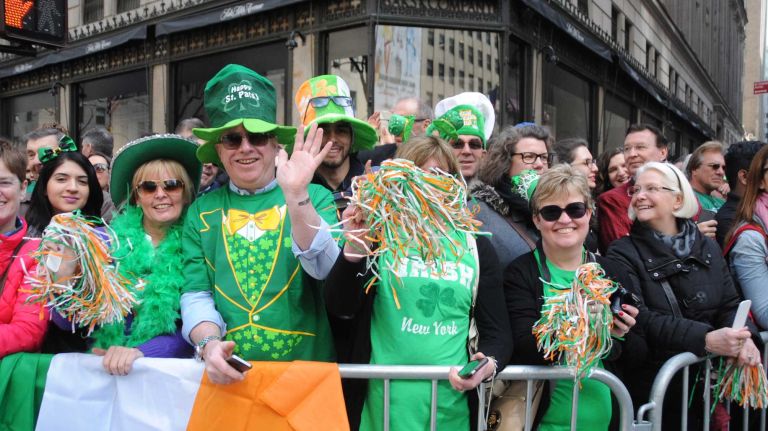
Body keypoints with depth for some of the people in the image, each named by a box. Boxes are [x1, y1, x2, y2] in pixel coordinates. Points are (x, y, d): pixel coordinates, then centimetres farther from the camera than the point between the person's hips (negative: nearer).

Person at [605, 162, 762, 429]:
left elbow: (730, 305, 9)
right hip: (655, 382, -4)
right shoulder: (623, 253, -1)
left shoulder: (707, 247, 13)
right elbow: (640, 320, -13)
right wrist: (705, 339, -24)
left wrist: (744, 337, -14)